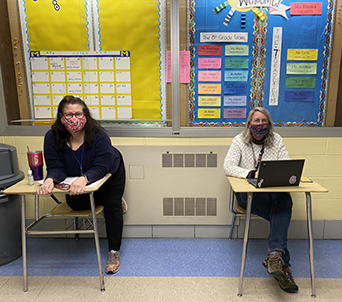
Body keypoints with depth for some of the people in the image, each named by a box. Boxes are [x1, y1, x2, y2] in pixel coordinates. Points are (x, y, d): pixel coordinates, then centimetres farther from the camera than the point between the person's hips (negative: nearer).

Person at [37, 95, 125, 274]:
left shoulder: (98, 135, -35)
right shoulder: (52, 137, -25)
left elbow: (100, 168, -37)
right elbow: (56, 167, -25)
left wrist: (84, 179, -58)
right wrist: (50, 180, -49)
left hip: (110, 174, -4)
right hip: (76, 178, 4)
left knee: (112, 205, -13)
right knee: (74, 203, -5)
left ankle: (114, 252, 1)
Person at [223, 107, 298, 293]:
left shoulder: (277, 140, 9)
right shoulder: (239, 141, 1)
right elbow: (228, 166, -10)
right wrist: (252, 174, -26)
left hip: (275, 191, 2)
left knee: (285, 202, -34)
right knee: (282, 214, -29)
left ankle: (275, 255, -40)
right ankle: (282, 264, -22)